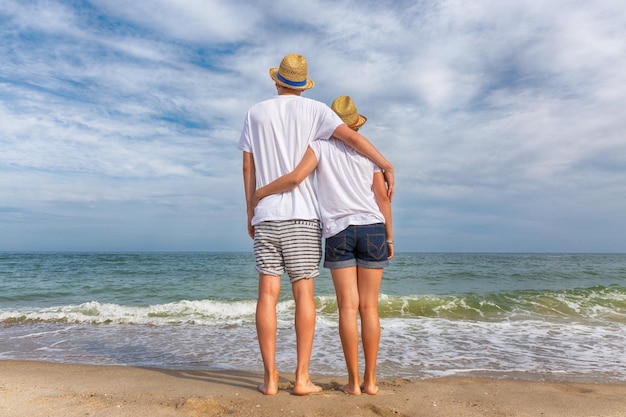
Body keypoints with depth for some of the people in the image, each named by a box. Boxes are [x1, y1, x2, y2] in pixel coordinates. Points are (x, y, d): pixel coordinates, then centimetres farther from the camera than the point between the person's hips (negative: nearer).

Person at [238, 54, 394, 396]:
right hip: (303, 214, -1)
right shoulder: (313, 109, 6)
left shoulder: (256, 113, 12)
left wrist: (250, 213, 12)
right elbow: (352, 137, -9)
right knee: (303, 293, 1)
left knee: (268, 293, 0)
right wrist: (387, 166, -2)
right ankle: (302, 377, 3)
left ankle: (270, 377, 3)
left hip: (266, 214, 2)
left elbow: (247, 166, 8)